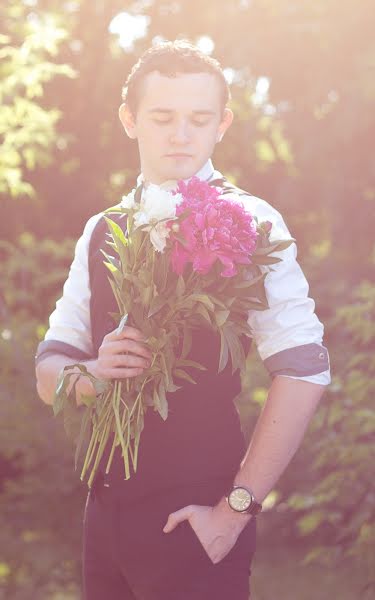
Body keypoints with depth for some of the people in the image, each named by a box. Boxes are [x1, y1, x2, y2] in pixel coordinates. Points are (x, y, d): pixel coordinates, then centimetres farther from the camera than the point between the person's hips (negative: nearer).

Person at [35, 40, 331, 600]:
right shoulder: (101, 233, 9)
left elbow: (304, 370, -17)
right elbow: (49, 374, 11)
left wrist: (237, 508, -18)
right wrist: (94, 371, -12)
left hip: (193, 516, -5)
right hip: (107, 508, 5)